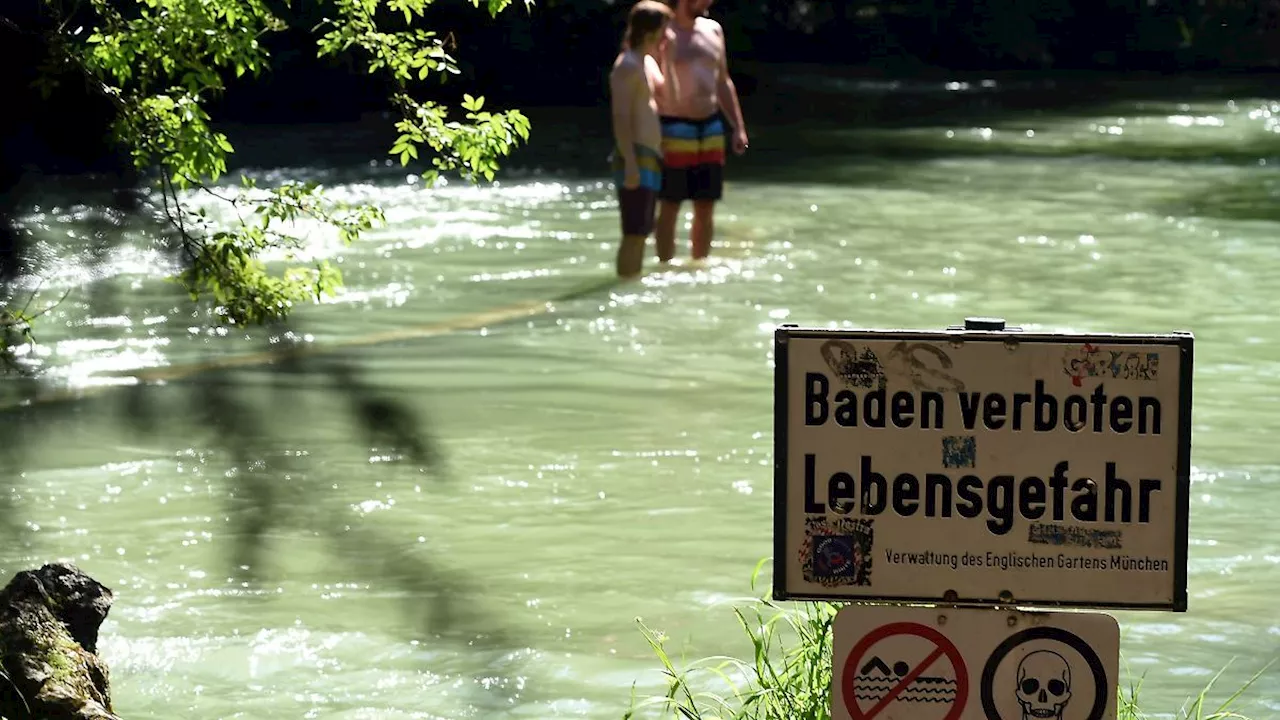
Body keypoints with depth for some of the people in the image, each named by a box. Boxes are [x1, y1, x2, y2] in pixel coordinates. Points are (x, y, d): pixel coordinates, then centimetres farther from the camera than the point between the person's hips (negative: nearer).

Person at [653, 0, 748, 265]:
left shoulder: (713, 30, 12)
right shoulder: (663, 34, -7)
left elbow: (723, 82, 19)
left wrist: (739, 127, 14)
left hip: (711, 128, 6)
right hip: (675, 131, -6)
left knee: (706, 207, 9)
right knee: (670, 207, -2)